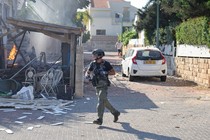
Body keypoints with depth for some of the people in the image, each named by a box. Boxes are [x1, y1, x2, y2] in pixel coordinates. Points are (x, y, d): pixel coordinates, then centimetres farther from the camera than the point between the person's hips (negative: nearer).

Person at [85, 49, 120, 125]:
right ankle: (115, 112, 33)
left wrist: (106, 72, -19)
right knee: (105, 101, 15)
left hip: (103, 86, -6)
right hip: (97, 86, 6)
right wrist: (87, 75, -12)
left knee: (101, 101, -15)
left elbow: (113, 72, -2)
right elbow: (88, 72, 11)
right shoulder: (92, 64, 4)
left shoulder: (106, 64, -8)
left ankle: (100, 119, -16)